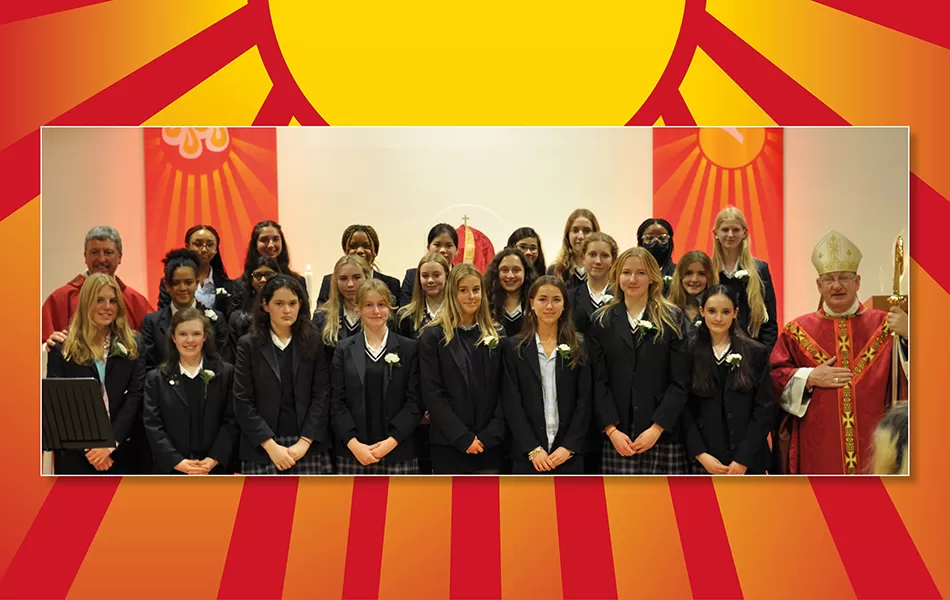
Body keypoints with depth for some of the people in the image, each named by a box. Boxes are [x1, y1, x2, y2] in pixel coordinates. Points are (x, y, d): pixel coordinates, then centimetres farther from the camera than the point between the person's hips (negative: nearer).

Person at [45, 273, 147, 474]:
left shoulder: (131, 347, 8)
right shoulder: (62, 348, 3)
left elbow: (134, 396, 0)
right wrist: (88, 447, -11)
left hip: (122, 452, 1)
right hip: (75, 454, -1)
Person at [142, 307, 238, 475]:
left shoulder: (225, 373, 5)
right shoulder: (156, 378, 7)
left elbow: (232, 420, 0)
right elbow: (152, 425, -1)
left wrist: (214, 459, -12)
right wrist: (177, 461, -12)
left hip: (214, 469, 0)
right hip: (171, 470, 0)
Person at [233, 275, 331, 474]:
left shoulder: (314, 343, 7)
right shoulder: (248, 345, 4)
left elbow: (322, 396, 3)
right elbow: (242, 402, -1)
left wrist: (304, 442, -8)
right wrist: (271, 446, -9)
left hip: (308, 448, 1)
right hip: (262, 450, -1)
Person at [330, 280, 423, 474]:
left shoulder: (409, 348, 6)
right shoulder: (344, 350, 9)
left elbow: (415, 402, 1)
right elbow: (336, 402, 4)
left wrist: (391, 441, -10)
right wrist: (354, 444, -9)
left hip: (398, 454, -1)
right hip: (352, 454, 1)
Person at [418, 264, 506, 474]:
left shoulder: (496, 335, 9)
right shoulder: (433, 335, -1)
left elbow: (503, 390, 5)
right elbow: (432, 394, -7)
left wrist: (490, 435, -8)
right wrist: (463, 438, -13)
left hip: (489, 445, 3)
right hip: (448, 444, -3)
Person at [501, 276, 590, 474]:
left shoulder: (579, 346, 8)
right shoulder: (513, 347, 4)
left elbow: (584, 401, 3)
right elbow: (512, 403, -1)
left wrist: (569, 447, -7)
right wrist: (533, 449, -10)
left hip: (568, 454, 1)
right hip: (527, 455, -1)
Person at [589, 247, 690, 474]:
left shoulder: (672, 318, 6)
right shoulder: (601, 321, 10)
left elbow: (680, 381, 0)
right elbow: (598, 381, 4)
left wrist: (657, 428, -9)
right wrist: (611, 429, -7)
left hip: (663, 436, -1)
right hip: (617, 436, 1)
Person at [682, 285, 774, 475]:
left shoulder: (756, 353, 4)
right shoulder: (690, 353, 3)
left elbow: (765, 408, 0)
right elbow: (683, 409, 2)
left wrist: (743, 459, -7)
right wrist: (701, 455, -9)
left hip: (748, 461, 0)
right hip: (704, 461, 0)